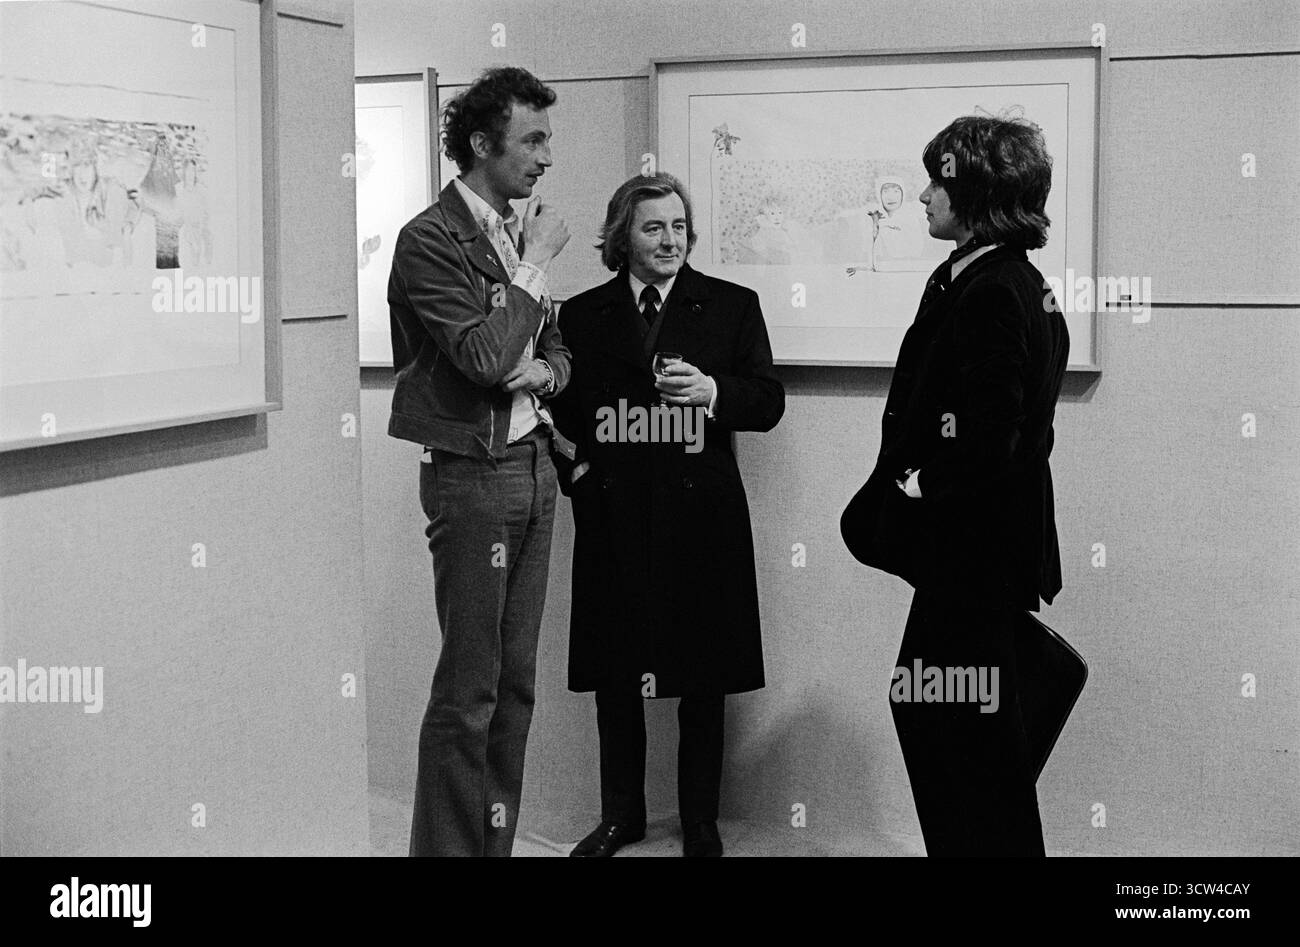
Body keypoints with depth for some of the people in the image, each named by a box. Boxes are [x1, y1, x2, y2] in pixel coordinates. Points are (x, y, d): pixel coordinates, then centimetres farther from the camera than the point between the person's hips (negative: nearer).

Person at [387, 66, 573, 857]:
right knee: (468, 689, -3)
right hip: (472, 473, -8)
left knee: (515, 679, 12)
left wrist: (544, 371, -2)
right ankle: (446, 845, 8)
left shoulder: (518, 234, 12)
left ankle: (499, 837, 22)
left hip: (534, 465, 8)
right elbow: (484, 356, -22)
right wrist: (537, 263, -14)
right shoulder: (431, 240, -12)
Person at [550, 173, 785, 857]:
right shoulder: (582, 316, 9)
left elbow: (768, 403, 2)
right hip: (612, 513, 1)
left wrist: (712, 391, -15)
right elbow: (559, 410, 16)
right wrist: (572, 468, 0)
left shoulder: (732, 306, 5)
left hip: (701, 513, -1)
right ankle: (621, 814, 24)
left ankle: (701, 821, 19)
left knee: (703, 675, 5)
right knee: (615, 672, 8)